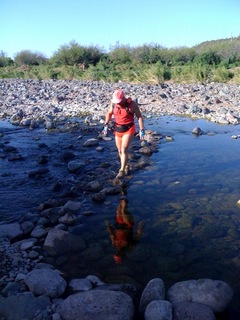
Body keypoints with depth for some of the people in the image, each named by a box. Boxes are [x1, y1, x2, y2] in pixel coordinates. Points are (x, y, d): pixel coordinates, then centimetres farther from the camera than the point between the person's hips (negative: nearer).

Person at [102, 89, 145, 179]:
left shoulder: (132, 104, -19)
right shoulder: (114, 103, -7)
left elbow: (139, 116, -11)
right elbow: (109, 113, 9)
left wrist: (142, 130, -15)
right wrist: (106, 125, -2)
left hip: (129, 129, -5)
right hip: (118, 129, 5)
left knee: (124, 149, -15)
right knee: (120, 150, 10)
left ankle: (122, 170, -5)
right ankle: (126, 166, 32)